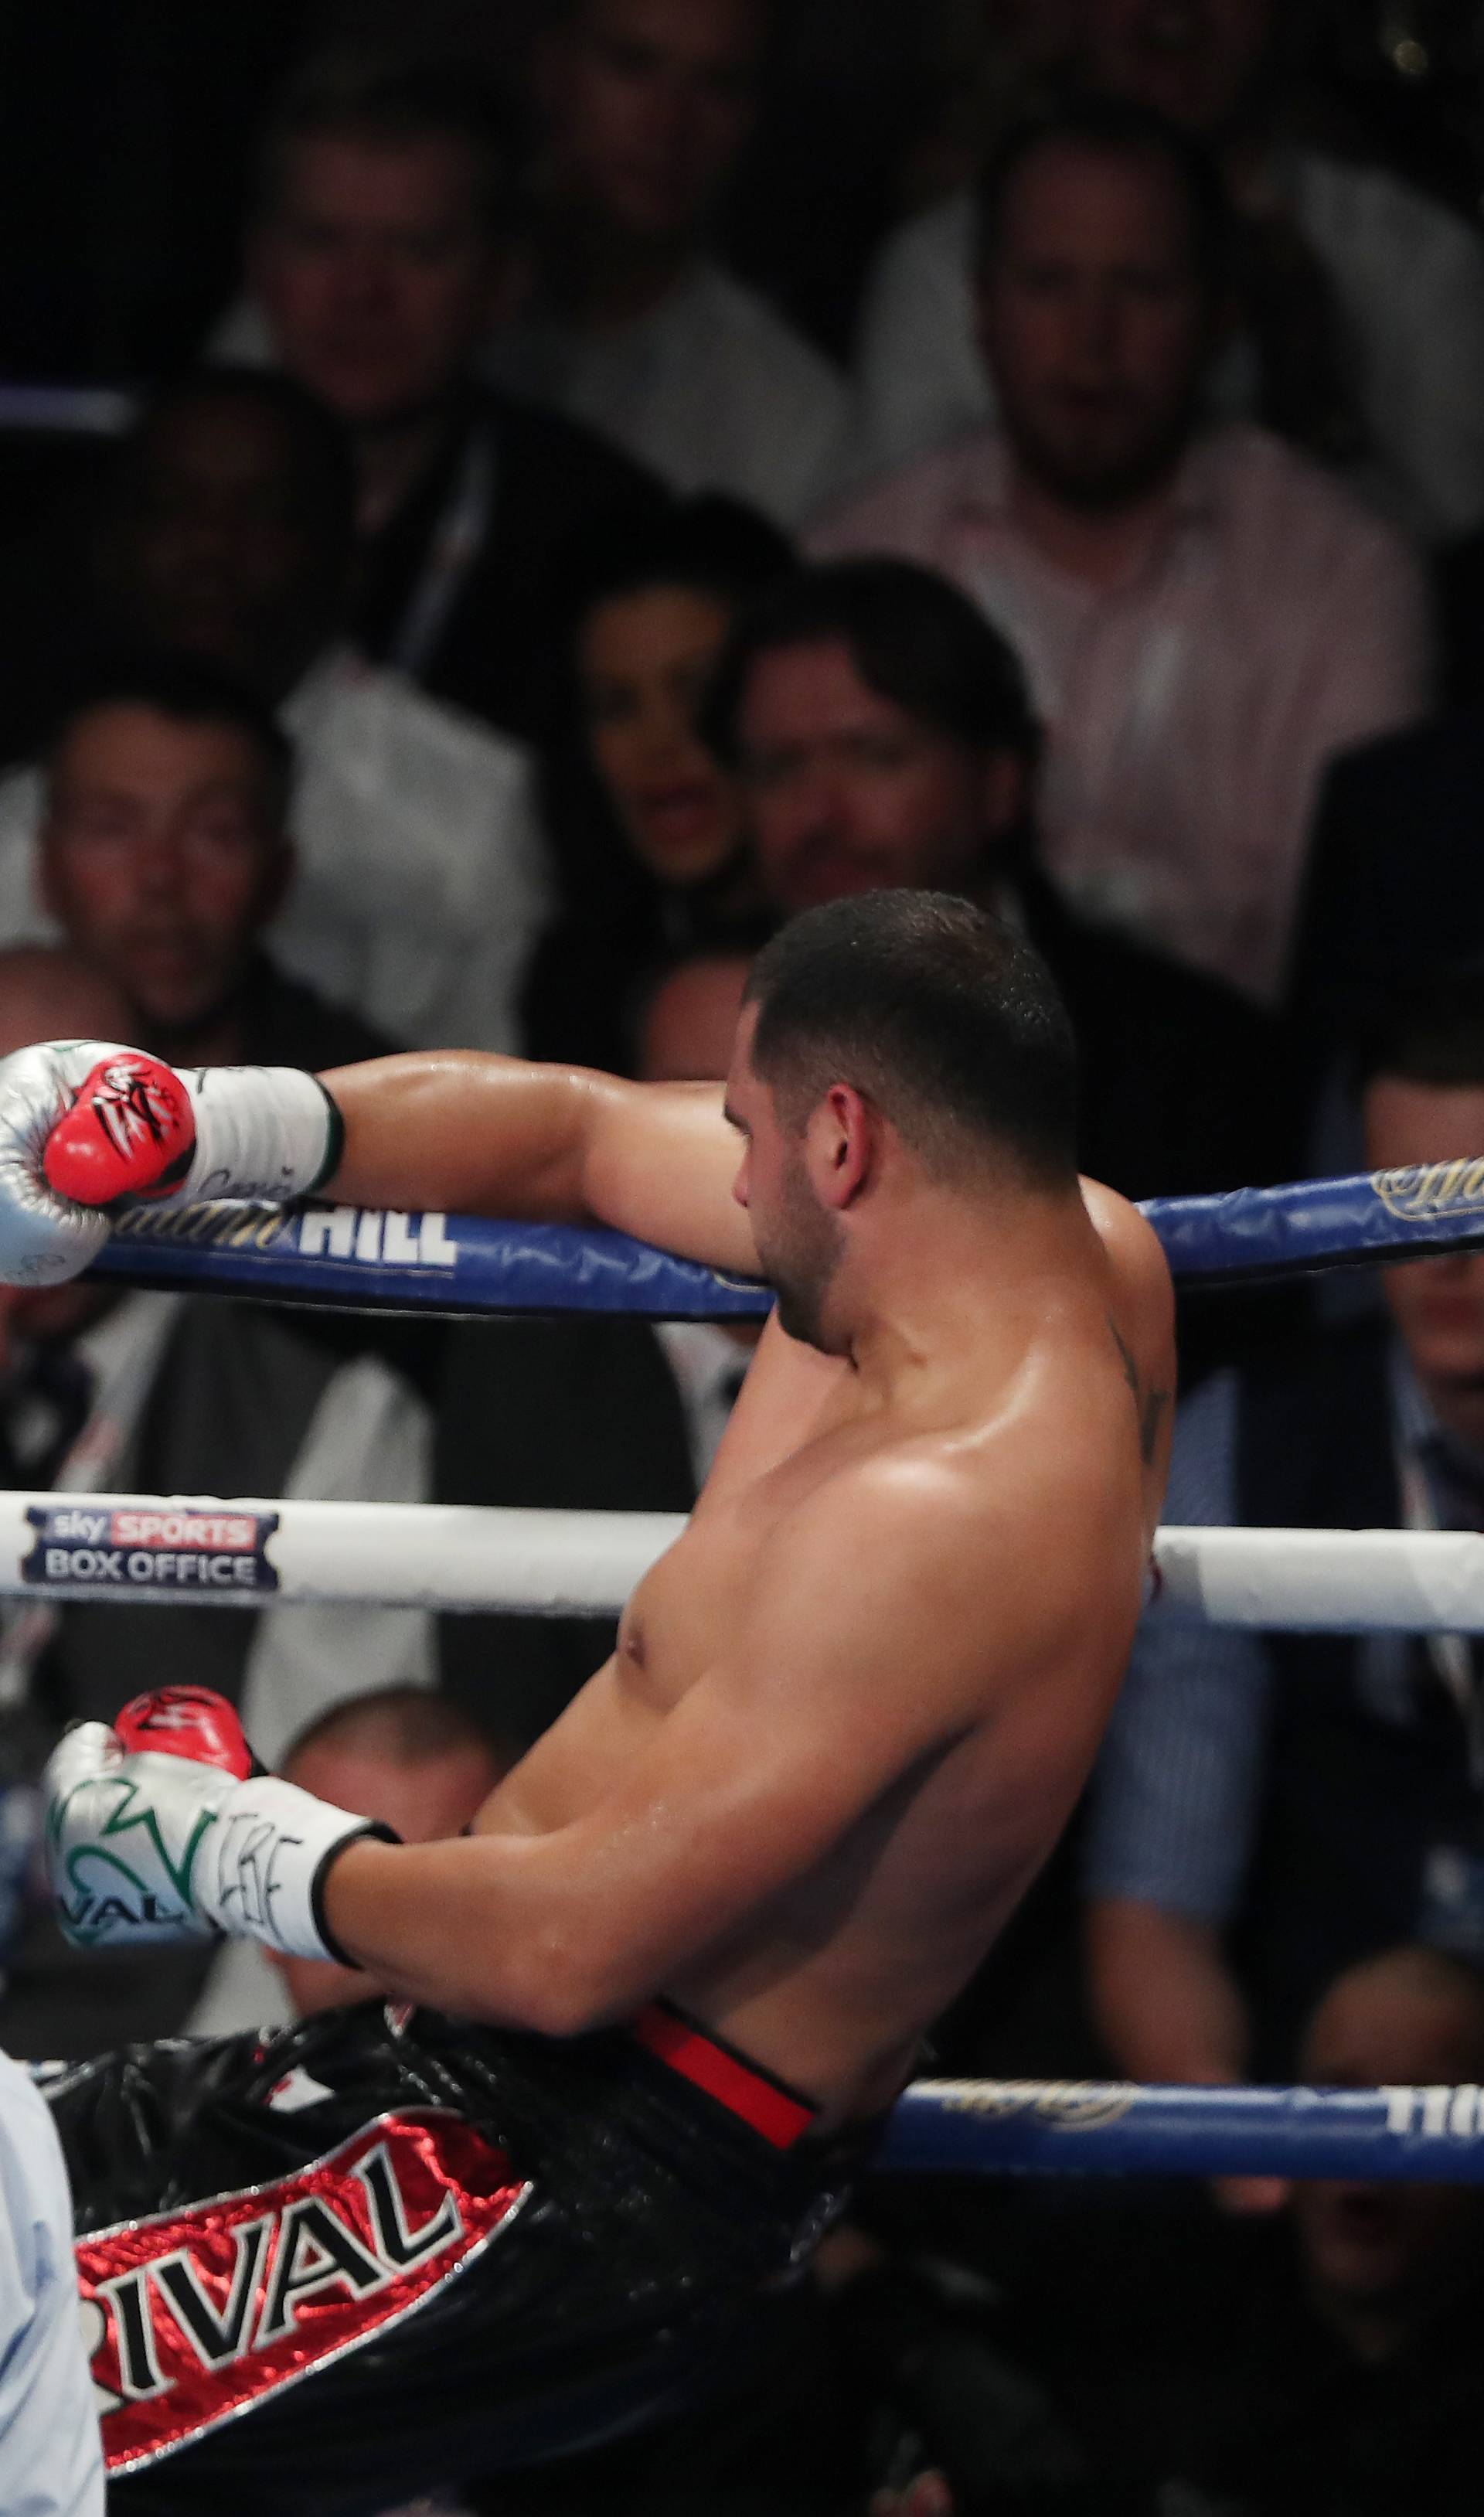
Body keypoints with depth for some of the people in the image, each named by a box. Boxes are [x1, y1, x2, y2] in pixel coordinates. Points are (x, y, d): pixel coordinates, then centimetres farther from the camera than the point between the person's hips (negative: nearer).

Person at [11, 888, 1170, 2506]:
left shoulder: (935, 1520, -28)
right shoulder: (1070, 1260, 2)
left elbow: (570, 1950, -27)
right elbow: (572, 1134, 16)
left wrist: (252, 1860, -10)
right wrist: (190, 1126, 4)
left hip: (601, 2191, -11)